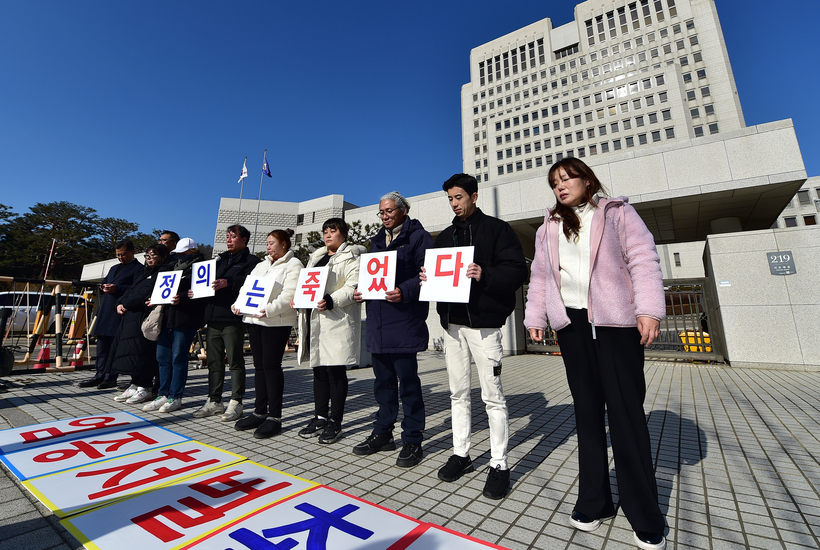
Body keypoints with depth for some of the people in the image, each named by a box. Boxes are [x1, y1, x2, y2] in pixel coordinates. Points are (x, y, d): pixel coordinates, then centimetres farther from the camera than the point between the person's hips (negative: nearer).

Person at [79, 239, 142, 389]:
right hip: (105, 312, 8)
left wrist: (116, 289, -22)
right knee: (102, 343, 10)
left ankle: (110, 377, 3)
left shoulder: (139, 268, -2)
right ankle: (100, 375, 17)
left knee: (115, 346, -4)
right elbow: (104, 283, 26)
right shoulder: (114, 268, 25)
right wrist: (103, 287, 4)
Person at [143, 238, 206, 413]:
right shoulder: (174, 267, 21)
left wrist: (183, 298, -26)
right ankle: (163, 395, 22)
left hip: (185, 320, -8)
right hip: (166, 317, 8)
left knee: (178, 358, -1)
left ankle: (175, 397, 10)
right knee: (163, 357, 11)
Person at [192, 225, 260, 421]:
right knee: (214, 360, 12)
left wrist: (228, 282, -26)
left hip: (232, 318, -7)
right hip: (213, 317, 7)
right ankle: (214, 401, 22)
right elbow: (207, 281, 25)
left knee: (235, 361, -2)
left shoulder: (251, 261, 1)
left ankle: (236, 402, 7)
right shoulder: (220, 261, 25)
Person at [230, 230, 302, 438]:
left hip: (277, 321, -7)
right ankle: (260, 412, 23)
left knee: (271, 365, -5)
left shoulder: (293, 264, -4)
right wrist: (238, 304, 0)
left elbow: (289, 295, -16)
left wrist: (269, 309, -27)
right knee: (259, 365, 12)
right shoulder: (261, 265, 22)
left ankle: (274, 417, 4)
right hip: (253, 319, 8)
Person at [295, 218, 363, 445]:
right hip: (314, 321, 8)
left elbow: (354, 286, -15)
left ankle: (335, 421, 13)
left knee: (336, 371, -1)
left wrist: (331, 301, -26)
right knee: (319, 369, 13)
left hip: (337, 322, -8)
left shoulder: (351, 257, -2)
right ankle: (321, 417, 27)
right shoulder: (316, 257, 24)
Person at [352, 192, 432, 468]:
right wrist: (361, 290, 5)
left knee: (407, 380, 1)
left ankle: (412, 440, 17)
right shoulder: (377, 240, 21)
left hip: (404, 320, -7)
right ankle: (383, 434, 31)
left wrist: (404, 292, -26)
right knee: (383, 380, 16)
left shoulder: (418, 236, -3)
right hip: (377, 321, 7)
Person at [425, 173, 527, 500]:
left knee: (492, 395, 1)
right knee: (458, 392, 13)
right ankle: (461, 454, 28)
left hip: (484, 321, -5)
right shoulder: (444, 236, 18)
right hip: (451, 321, 6)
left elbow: (517, 271, -7)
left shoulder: (496, 228, 1)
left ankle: (500, 465, 17)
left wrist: (486, 275, -24)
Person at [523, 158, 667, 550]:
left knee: (626, 412, -1)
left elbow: (643, 259, -2)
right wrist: (535, 317, 9)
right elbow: (540, 277, 16)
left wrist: (649, 309, -13)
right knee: (587, 411, 8)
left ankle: (645, 515, 16)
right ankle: (594, 502, 20)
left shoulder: (616, 213, 8)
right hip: (571, 324, 4)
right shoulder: (548, 228, 18)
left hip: (616, 322, -3)